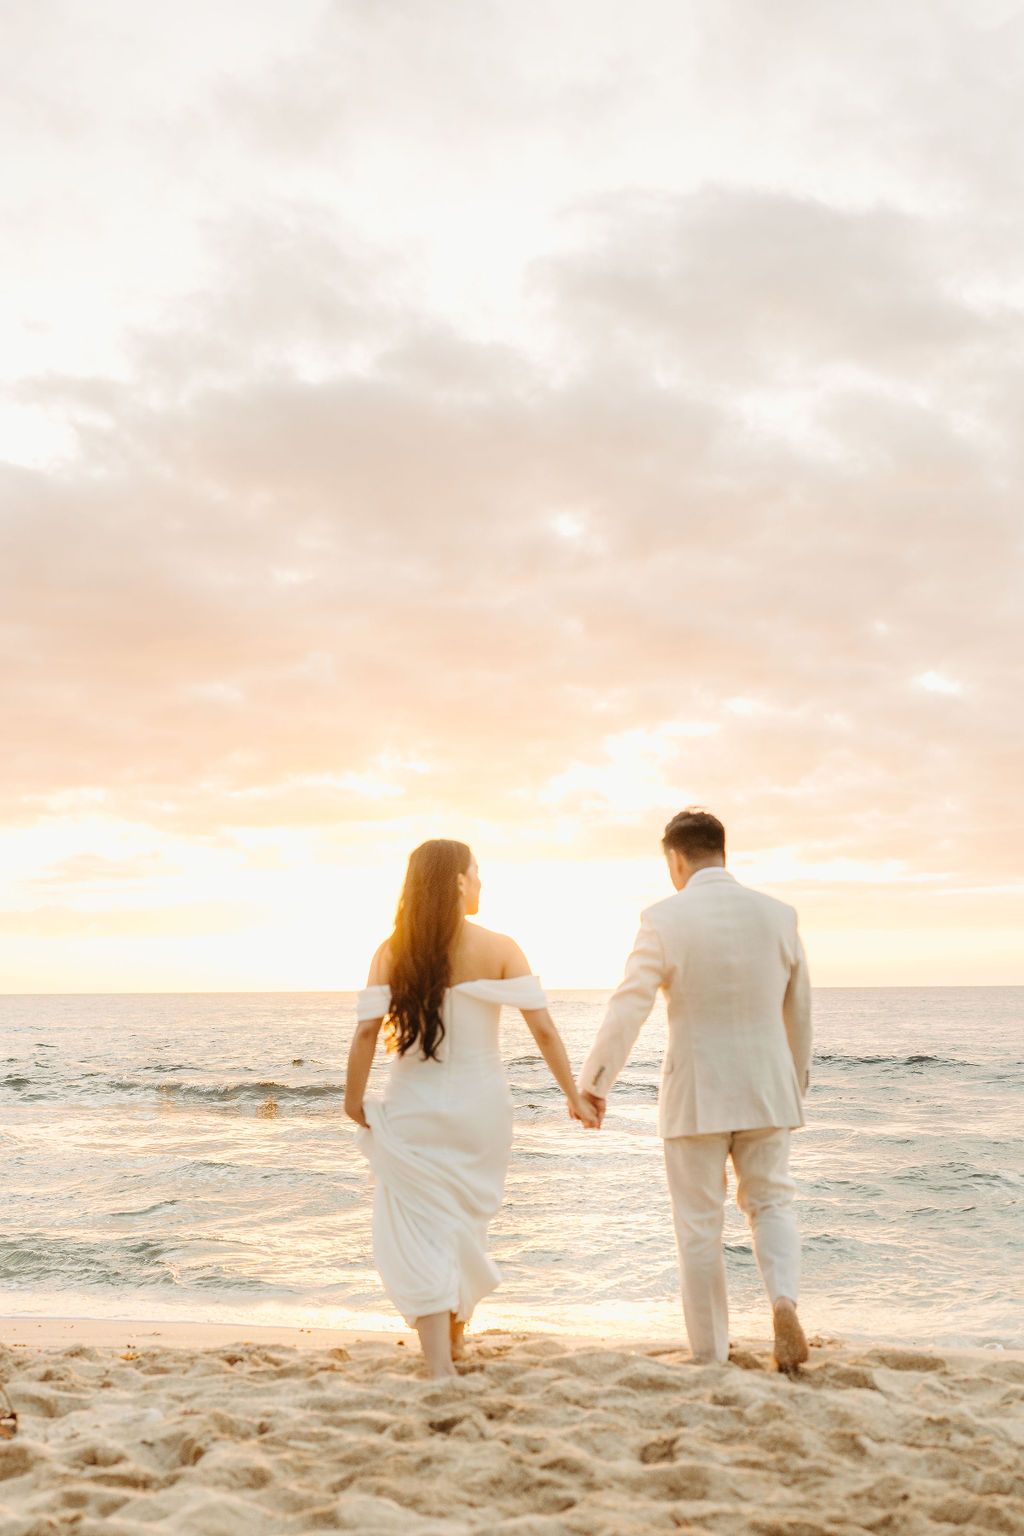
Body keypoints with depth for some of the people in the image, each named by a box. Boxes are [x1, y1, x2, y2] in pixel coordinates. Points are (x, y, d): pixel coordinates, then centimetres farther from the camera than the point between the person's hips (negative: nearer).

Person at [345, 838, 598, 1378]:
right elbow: (543, 1029, -10)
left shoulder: (392, 953, -3)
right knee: (467, 1223, 22)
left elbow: (367, 1031, -11)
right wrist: (574, 1096, -2)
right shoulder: (497, 949, -6)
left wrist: (353, 1100, 1)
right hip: (479, 1109, 1)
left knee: (421, 1234, 3)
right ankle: (456, 1336, 39)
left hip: (413, 1111, -1)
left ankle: (439, 1364, -5)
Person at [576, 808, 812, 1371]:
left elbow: (627, 1009, -15)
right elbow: (798, 1012, 9)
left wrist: (592, 1083, -6)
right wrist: (796, 1082, 23)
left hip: (695, 1096, -3)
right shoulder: (777, 915, 1)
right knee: (770, 1202, 19)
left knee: (700, 1225, 10)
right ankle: (783, 1299, -6)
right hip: (765, 1090, 3)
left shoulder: (665, 919, -11)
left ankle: (711, 1354, 18)